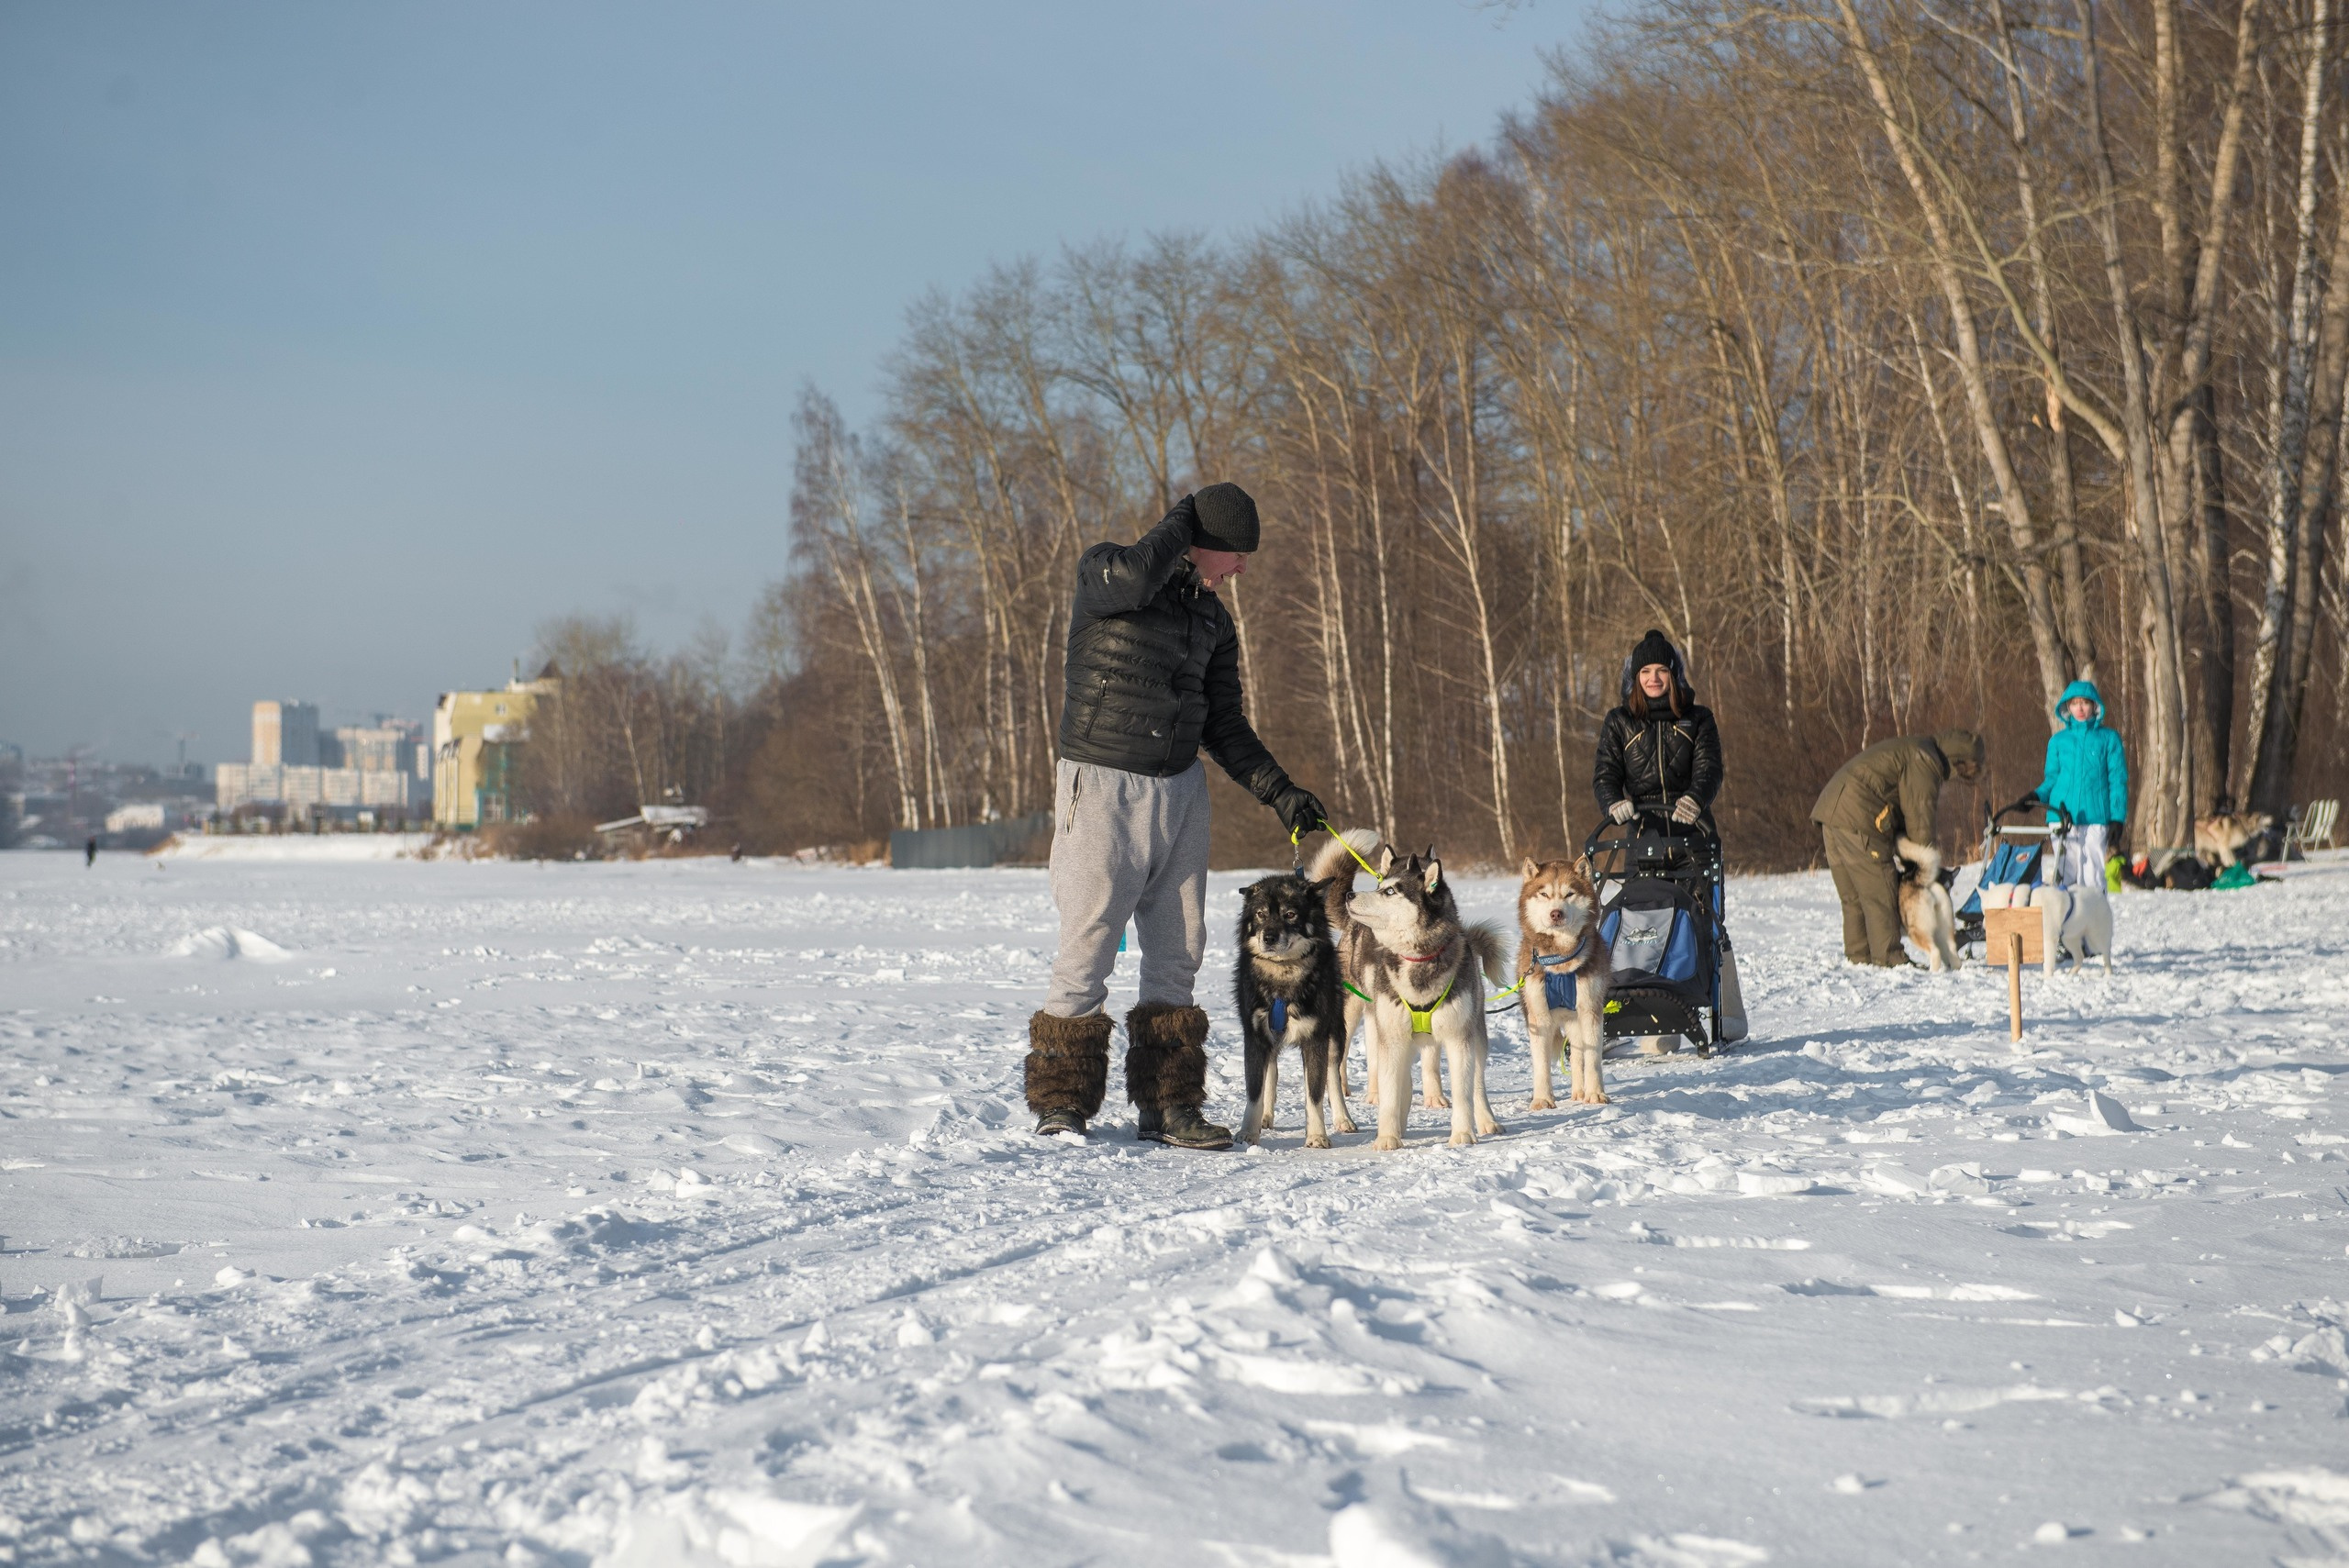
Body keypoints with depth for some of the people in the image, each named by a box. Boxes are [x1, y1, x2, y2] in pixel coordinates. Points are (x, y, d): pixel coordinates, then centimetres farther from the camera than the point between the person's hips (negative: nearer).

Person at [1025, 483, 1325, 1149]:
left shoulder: (1212, 619, 12)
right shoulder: (1101, 570, -7)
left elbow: (1223, 723, 15)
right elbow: (1133, 578, -31)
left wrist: (1278, 791, 4)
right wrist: (1185, 521, -14)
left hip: (1182, 791, 6)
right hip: (1104, 787, -6)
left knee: (1178, 950, 6)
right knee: (1088, 946, -6)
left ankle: (1167, 1105, 12)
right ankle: (1061, 1105, 1)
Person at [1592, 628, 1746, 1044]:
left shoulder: (1697, 719, 11)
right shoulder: (1619, 722, 12)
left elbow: (1709, 769, -2)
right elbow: (1605, 773, 3)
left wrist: (1695, 799, -24)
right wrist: (1614, 803, -20)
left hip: (1692, 830, 0)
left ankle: (1730, 1015, -1)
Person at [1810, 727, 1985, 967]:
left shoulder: (1911, 749, 26)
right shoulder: (1925, 759, -7)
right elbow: (1920, 811, -9)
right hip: (1857, 818, -10)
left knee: (1853, 895, 14)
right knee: (1879, 891, -7)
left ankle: (1858, 955, 16)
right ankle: (1889, 957, -7)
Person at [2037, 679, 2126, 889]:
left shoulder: (2108, 738, 7)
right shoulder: (2058, 741, 13)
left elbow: (2118, 780, 6)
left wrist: (2117, 819, -2)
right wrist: (2035, 797, -3)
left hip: (2096, 817, -2)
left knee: (2094, 876, -5)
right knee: (2066, 875, -2)